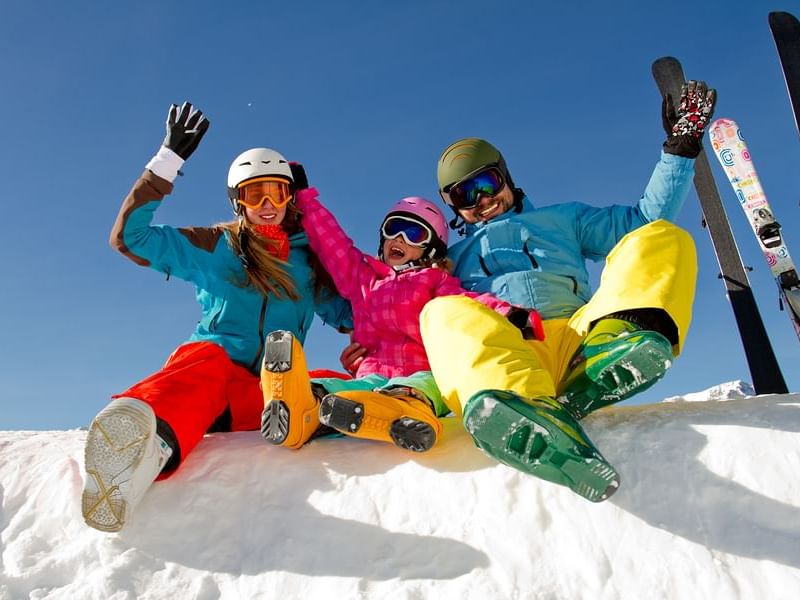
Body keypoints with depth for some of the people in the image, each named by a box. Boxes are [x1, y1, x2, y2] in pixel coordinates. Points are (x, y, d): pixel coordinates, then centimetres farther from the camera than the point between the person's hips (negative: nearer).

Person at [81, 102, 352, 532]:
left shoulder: (308, 258, 20)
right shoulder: (213, 248, 15)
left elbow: (345, 311, 25)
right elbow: (130, 236, 9)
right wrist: (169, 158, 5)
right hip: (207, 367, -1)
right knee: (208, 359, -38)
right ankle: (150, 442, -70)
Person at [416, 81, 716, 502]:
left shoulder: (561, 219, 35)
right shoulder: (451, 260, 33)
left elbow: (648, 218, 28)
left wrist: (679, 148, 23)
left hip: (578, 335, 2)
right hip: (495, 348, -1)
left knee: (662, 237, -13)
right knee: (446, 314, -32)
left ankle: (609, 351, -42)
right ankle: (533, 414, -61)